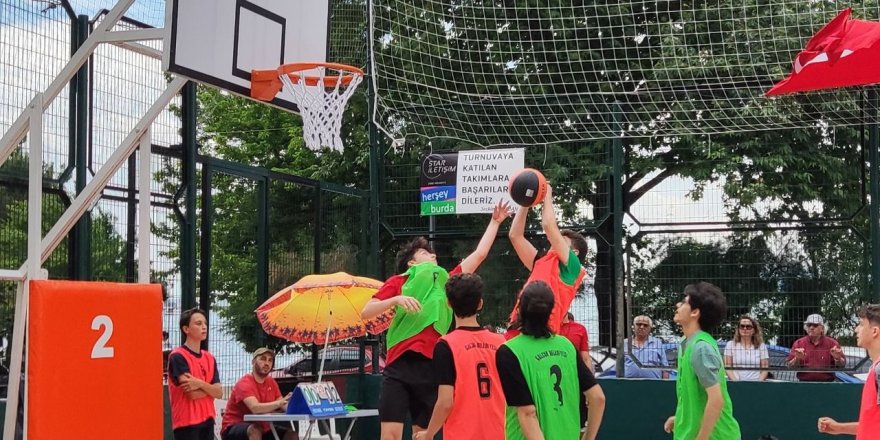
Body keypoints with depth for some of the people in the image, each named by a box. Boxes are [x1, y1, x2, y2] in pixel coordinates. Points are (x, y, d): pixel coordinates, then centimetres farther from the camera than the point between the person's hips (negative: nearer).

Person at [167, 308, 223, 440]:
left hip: (207, 420, 7)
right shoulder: (178, 356, -10)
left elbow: (219, 393, 3)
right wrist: (210, 388, -1)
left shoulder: (209, 358, 12)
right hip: (187, 422, -7)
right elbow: (192, 393, -18)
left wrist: (200, 384, -16)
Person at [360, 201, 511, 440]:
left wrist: (495, 222, 25)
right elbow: (365, 312, 0)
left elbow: (479, 254, 21)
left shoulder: (446, 282, 17)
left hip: (432, 367, 3)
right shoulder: (398, 282, 9)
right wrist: (396, 299, -14)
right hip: (399, 366, -3)